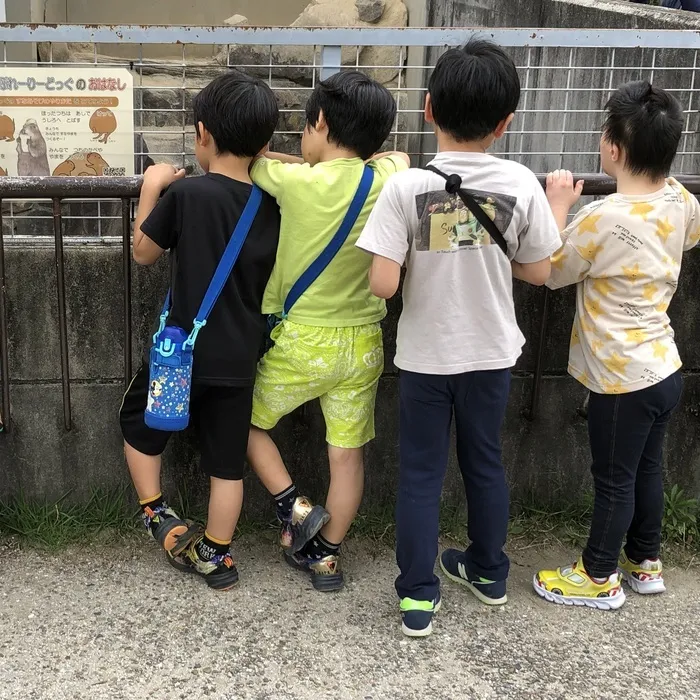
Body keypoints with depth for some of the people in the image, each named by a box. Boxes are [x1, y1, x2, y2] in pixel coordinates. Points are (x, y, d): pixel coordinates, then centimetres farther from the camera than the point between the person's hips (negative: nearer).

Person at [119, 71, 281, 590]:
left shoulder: (187, 193, -15)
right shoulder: (271, 206, -1)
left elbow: (144, 253, -1)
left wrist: (152, 188, 9)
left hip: (184, 349, -4)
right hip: (240, 357, 4)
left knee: (139, 423, 24)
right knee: (227, 462, 14)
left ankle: (161, 519, 23)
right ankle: (217, 556, 26)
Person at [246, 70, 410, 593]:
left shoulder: (295, 182, -16)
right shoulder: (387, 181, -5)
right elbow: (398, 155, 19)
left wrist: (308, 161, 10)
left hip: (300, 341, -4)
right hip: (363, 342, 4)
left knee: (247, 422, 20)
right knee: (347, 453, 14)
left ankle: (295, 508, 13)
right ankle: (327, 556, 25)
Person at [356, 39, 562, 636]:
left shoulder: (406, 186, -18)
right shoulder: (520, 183, -12)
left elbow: (382, 284, -20)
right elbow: (538, 272, -2)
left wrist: (421, 261, 0)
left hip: (426, 356, -2)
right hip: (491, 353, 2)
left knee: (421, 472, 12)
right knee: (485, 462, 21)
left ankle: (418, 598, 19)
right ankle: (489, 572, 39)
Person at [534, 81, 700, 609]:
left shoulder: (604, 219, -27)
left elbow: (552, 272, -11)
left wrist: (558, 205, -5)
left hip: (624, 379, -8)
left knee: (614, 480, 9)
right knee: (647, 467, 23)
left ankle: (600, 578, 27)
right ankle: (645, 561, 41)